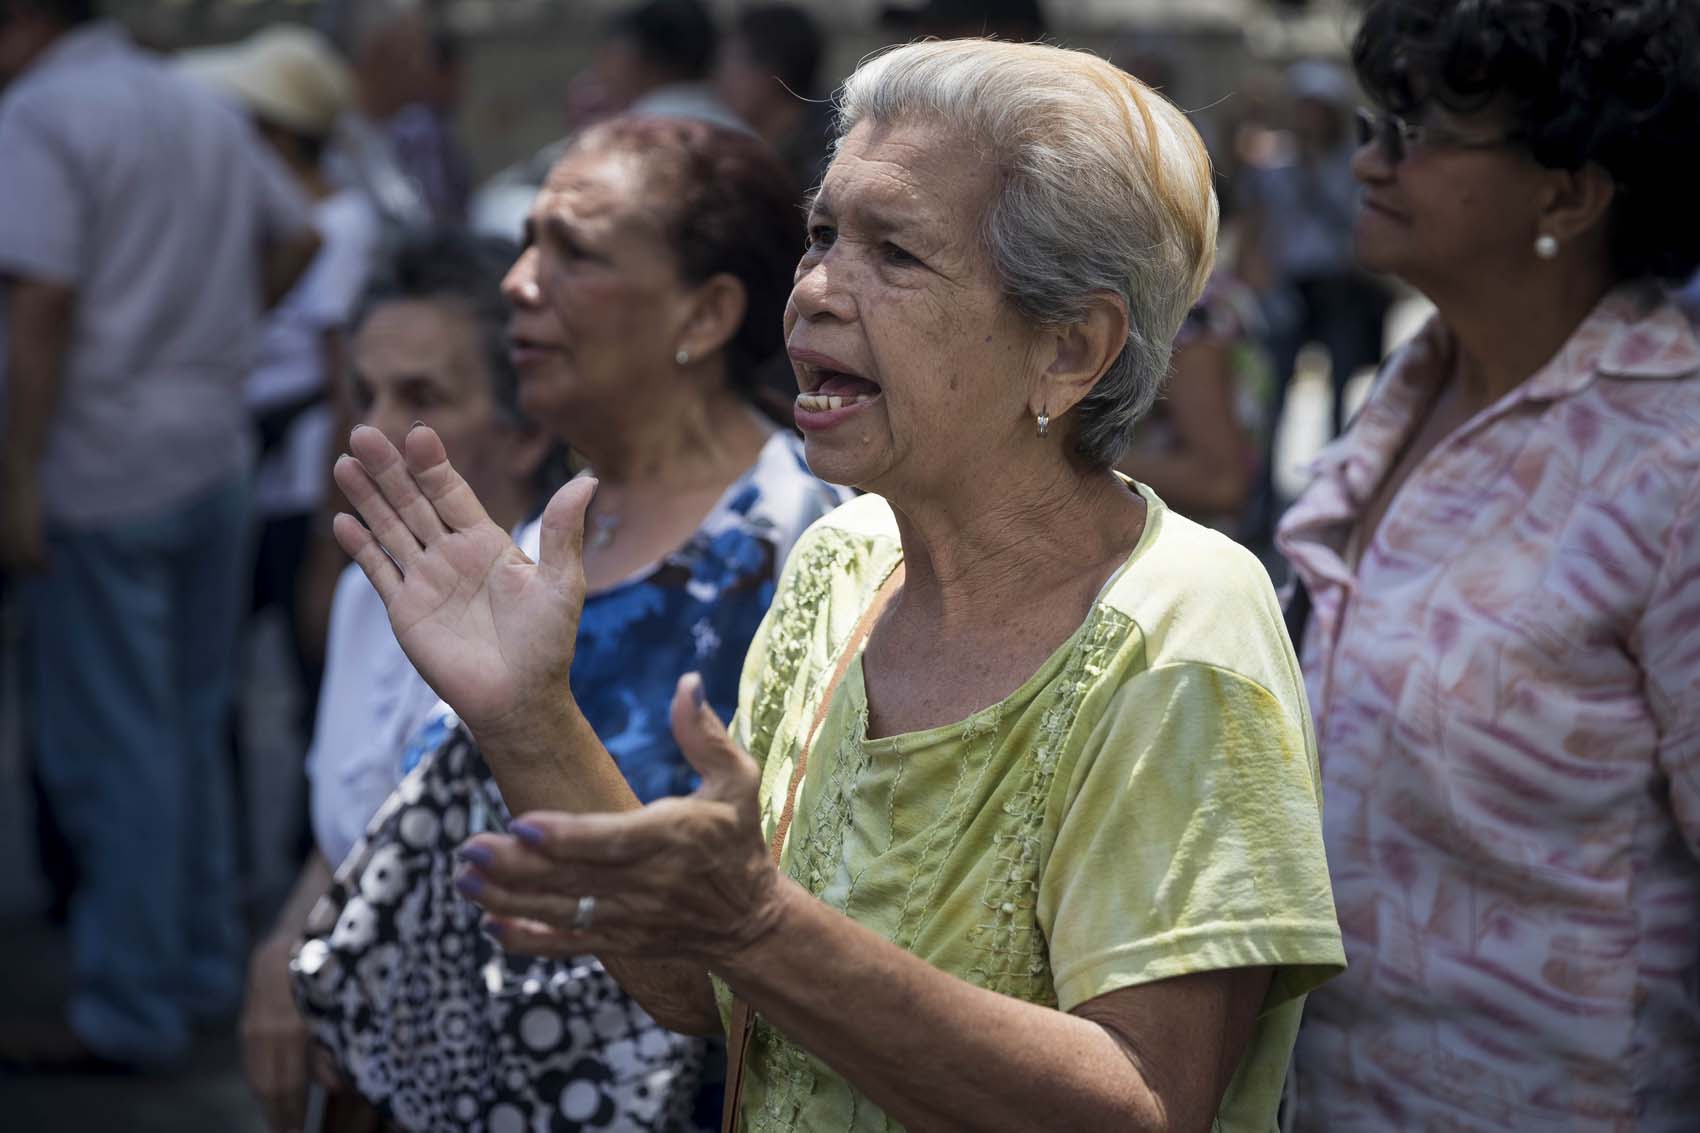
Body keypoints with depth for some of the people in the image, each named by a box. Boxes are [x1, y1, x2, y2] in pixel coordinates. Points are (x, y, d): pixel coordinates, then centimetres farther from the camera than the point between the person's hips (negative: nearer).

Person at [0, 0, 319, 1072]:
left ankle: (129, 1013, 5)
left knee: (113, 747, -1)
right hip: (217, 454, 8)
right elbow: (299, 238, 22)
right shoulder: (205, 110, 12)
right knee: (191, 730, 17)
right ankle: (205, 970, 26)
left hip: (102, 470, -8)